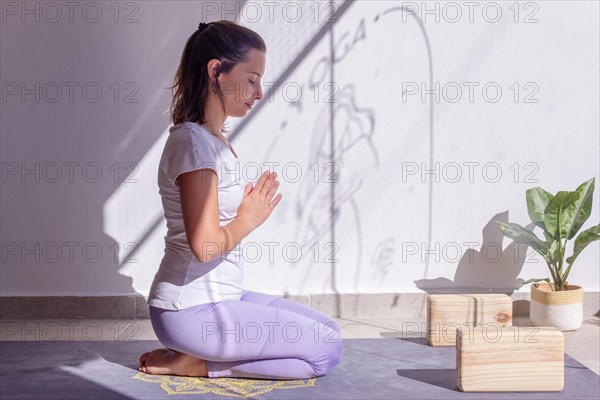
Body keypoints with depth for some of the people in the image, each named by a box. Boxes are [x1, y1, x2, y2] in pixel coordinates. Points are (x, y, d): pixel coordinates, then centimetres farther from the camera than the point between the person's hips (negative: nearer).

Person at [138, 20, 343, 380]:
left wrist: (251, 209, 1)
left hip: (220, 297, 10)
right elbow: (205, 244, -24)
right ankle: (195, 364, -3)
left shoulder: (216, 141, 11)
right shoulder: (193, 141, -18)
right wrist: (249, 219, -8)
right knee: (326, 349, -6)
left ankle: (196, 356, 6)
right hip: (192, 310, -10)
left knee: (329, 332, 12)